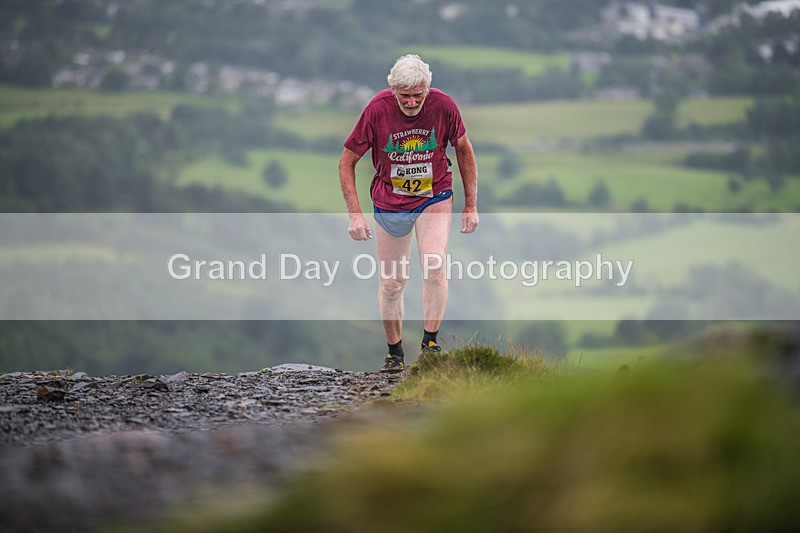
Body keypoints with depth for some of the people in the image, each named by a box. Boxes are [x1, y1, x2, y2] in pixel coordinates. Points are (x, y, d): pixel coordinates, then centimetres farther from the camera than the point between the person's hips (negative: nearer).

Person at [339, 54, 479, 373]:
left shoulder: (443, 106, -16)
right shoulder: (377, 110, -19)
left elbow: (463, 149, 3)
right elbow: (347, 161, -8)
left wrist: (471, 205, 3)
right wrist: (355, 214, -15)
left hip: (434, 199, 0)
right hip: (389, 204, 0)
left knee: (434, 267, -21)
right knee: (391, 282, 5)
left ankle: (431, 342, -9)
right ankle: (395, 354, 22)